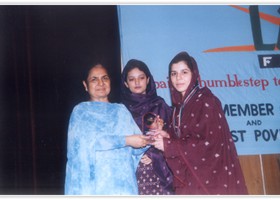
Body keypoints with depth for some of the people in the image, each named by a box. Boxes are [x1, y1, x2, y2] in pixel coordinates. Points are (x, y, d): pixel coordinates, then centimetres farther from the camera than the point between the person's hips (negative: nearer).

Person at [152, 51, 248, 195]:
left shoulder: (207, 101, -9)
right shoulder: (178, 106, 11)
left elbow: (210, 143, -17)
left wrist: (168, 145, -14)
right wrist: (168, 138, -6)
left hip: (213, 177, -6)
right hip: (190, 179, 6)